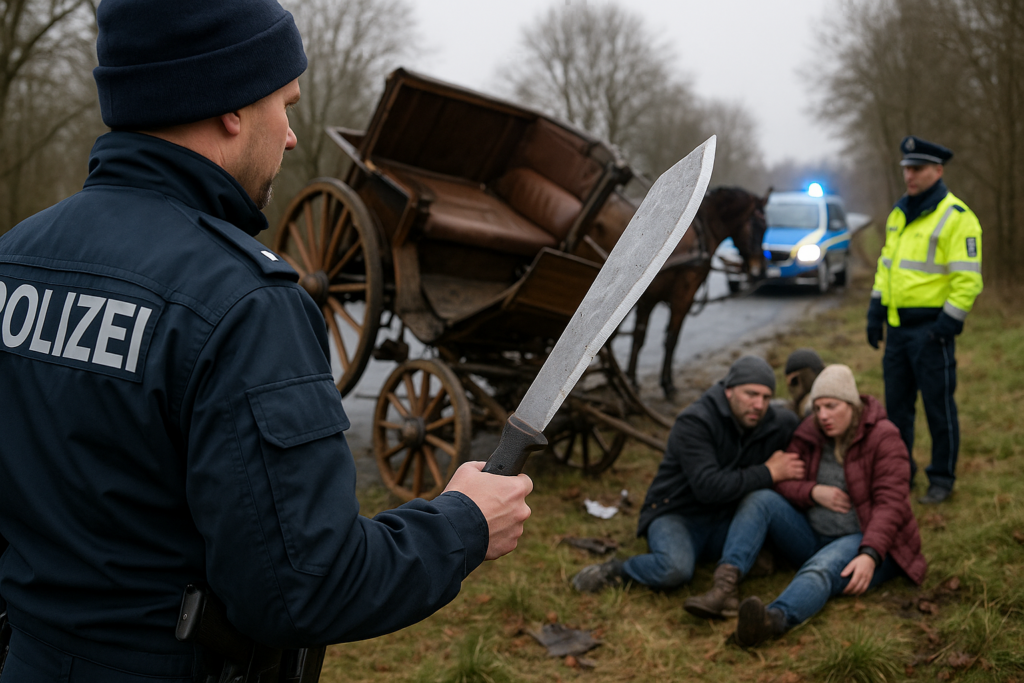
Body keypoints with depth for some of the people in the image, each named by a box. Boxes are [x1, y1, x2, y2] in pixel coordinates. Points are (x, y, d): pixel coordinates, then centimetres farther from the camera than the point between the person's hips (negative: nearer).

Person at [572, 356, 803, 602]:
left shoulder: (776, 424, -1)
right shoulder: (694, 422, -19)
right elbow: (708, 487, -28)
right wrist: (768, 473, -22)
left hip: (725, 521, 5)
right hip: (677, 514, -5)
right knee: (675, 569, -36)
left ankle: (729, 574, -32)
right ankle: (617, 569, -9)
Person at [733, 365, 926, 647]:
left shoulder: (884, 439, -10)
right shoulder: (809, 433, 5)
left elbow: (890, 505, -19)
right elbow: (783, 481, 4)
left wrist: (870, 556, -33)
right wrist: (813, 492, -17)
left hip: (866, 541, -5)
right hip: (813, 538, 6)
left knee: (821, 569, -38)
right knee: (762, 499, -19)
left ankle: (774, 619, -71)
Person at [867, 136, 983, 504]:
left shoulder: (956, 217, -11)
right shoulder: (898, 214, 13)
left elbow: (967, 279, -14)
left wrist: (946, 324, -17)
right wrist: (875, 311, 13)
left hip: (931, 328, -7)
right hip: (898, 327, 7)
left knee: (938, 406, 2)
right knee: (896, 404, 13)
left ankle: (942, 479, 15)